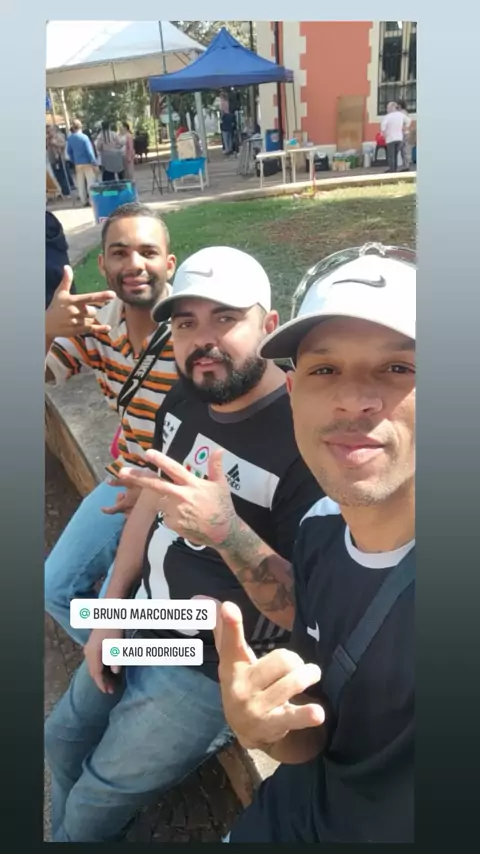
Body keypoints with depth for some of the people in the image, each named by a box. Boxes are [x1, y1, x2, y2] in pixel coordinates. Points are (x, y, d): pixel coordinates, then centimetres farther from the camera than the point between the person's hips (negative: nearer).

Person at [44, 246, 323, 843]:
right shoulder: (184, 400, -4)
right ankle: (66, 833, 56)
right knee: (62, 742, 26)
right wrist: (111, 610, 5)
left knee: (93, 803, 12)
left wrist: (224, 530, -41)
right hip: (141, 629, 7)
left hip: (214, 671, -7)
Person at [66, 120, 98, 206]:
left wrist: (74, 161, 19)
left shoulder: (70, 138, 1)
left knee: (80, 183, 11)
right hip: (87, 163, -5)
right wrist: (94, 163, -13)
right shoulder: (84, 137, -14)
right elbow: (89, 151, -16)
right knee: (91, 182, 1)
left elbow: (69, 151, 8)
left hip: (77, 164, 5)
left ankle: (84, 201, 16)